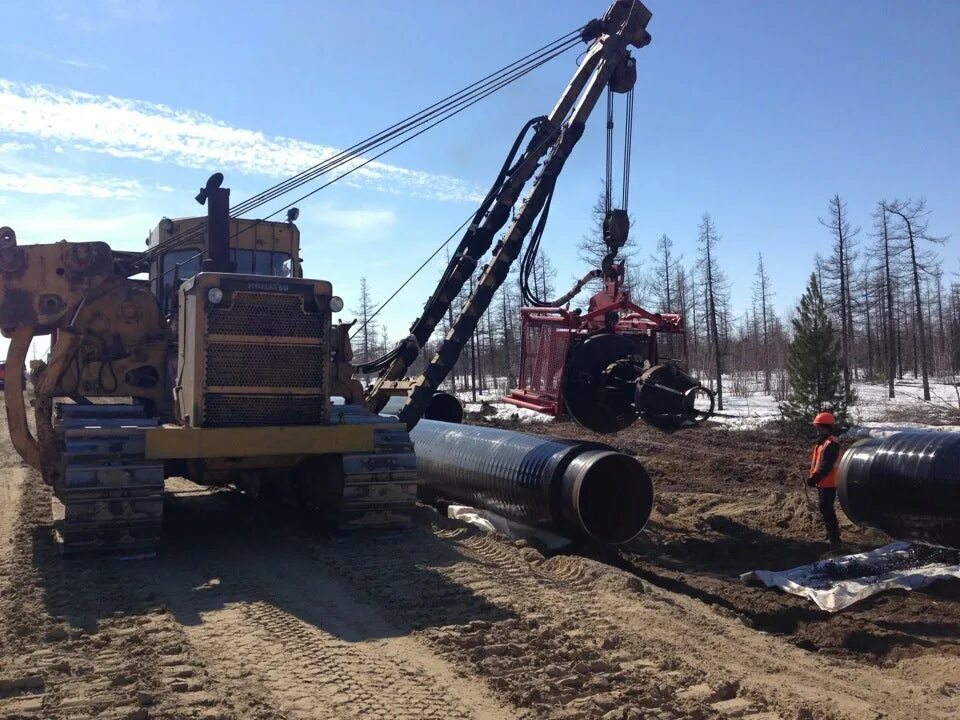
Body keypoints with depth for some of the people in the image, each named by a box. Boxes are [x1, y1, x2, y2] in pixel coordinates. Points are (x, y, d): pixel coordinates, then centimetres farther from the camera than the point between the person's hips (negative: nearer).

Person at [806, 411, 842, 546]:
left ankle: (834, 538, -5)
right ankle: (833, 533, 31)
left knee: (826, 509, -9)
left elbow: (825, 466, -26)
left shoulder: (831, 444, -20)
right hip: (823, 483, 10)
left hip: (828, 483, -10)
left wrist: (814, 478, -25)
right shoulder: (822, 442, 13)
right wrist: (814, 478, 14)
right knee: (825, 508, 19)